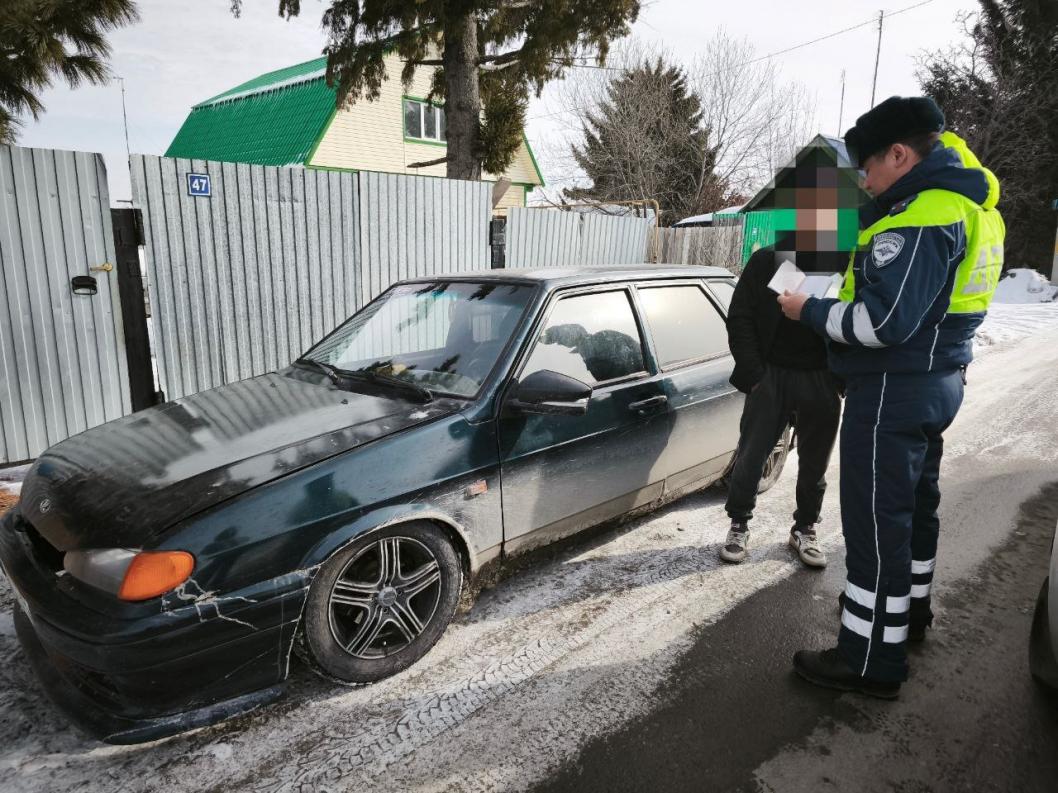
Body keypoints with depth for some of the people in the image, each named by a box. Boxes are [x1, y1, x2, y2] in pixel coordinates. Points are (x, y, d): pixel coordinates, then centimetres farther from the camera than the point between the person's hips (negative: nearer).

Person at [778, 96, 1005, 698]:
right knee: (915, 504, 23)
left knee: (876, 524, -2)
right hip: (938, 382, 11)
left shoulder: (922, 216, -21)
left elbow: (884, 321, -27)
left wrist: (810, 310, -15)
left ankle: (872, 661, 9)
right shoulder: (969, 203, 11)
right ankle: (910, 609, 42)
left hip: (893, 391, -10)